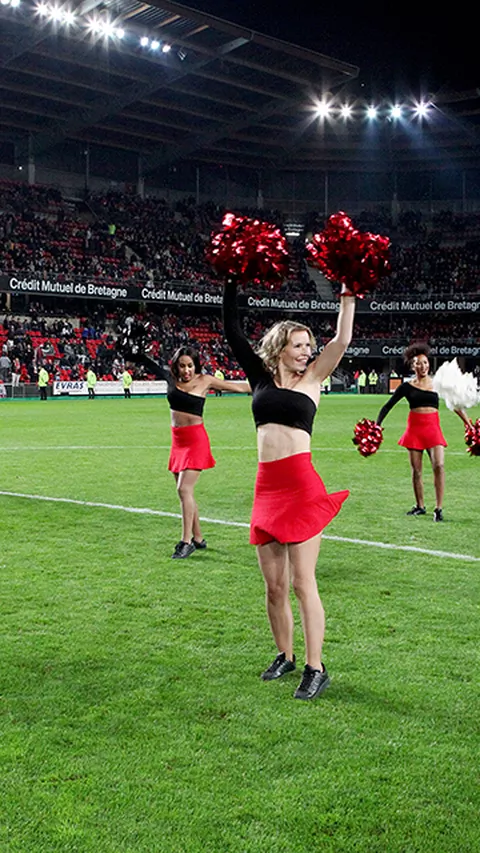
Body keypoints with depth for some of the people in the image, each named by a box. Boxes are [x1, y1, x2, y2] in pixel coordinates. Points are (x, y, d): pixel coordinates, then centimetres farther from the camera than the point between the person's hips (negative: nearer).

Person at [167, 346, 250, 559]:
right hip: (178, 439, 6)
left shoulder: (204, 380, -3)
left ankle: (187, 541, -8)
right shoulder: (173, 380, 6)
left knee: (184, 489, -14)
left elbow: (239, 387, 5)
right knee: (184, 491, 9)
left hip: (195, 439, -6)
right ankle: (198, 538, 21)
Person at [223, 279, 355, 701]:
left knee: (303, 582, -4)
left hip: (302, 485, -4)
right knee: (274, 585, 11)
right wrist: (232, 284, 10)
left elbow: (342, 338, -2)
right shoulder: (261, 377, 13)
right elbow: (233, 332, 13)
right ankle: (285, 656, 28)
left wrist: (348, 294, -2)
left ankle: (316, 669, 5)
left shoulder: (312, 378, 6)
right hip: (267, 486, 4)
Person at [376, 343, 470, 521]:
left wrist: (468, 422, 14)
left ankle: (439, 508, -9)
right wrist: (376, 426, -1)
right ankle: (420, 506, 22)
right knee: (416, 470, 5)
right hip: (414, 428, 0)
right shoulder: (407, 386, 3)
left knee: (438, 466, -16)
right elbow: (388, 405, 6)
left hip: (433, 428, 0)